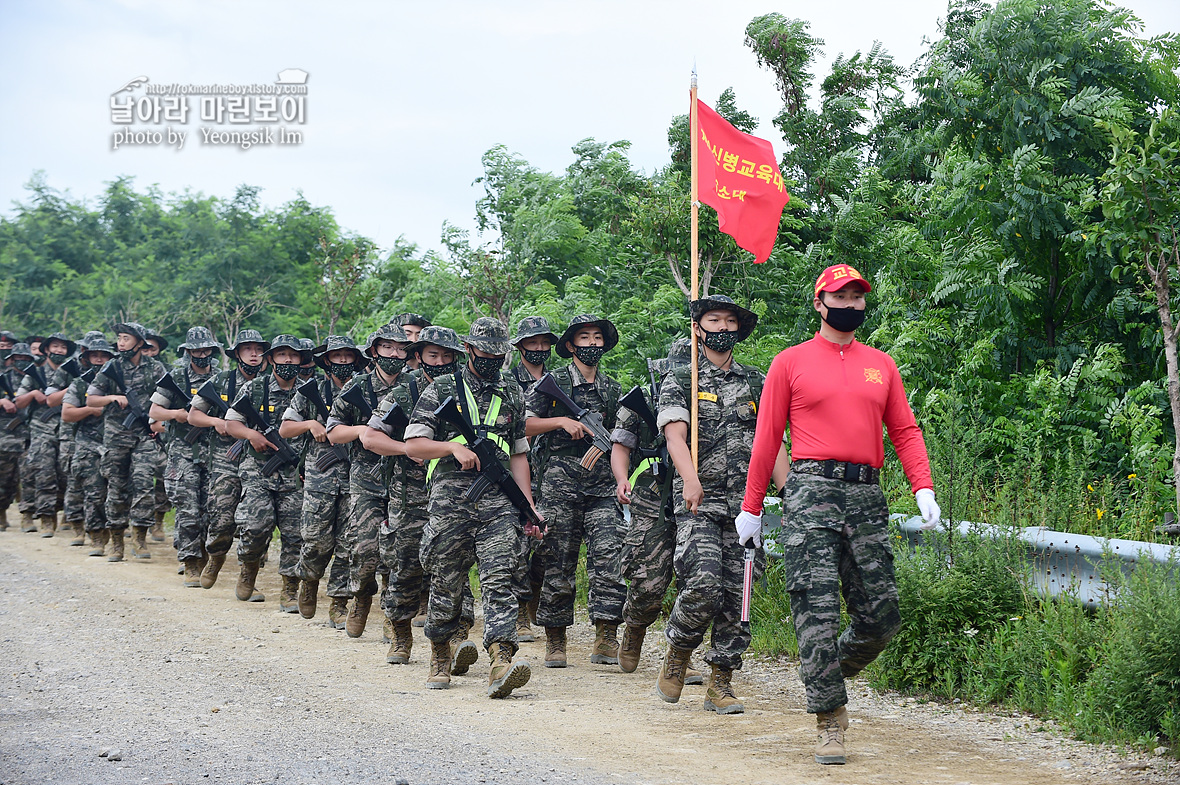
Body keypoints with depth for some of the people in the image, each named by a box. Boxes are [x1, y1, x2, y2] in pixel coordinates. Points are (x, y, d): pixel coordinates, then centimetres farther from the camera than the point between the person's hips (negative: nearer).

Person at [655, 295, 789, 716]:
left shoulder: (756, 383, 17)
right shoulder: (680, 380, 6)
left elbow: (773, 443, 14)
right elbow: (675, 434, -9)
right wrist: (690, 478, -28)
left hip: (745, 504, 4)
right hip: (698, 503, -3)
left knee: (736, 595, 0)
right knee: (703, 585, -19)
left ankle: (720, 684, 8)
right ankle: (677, 654, 7)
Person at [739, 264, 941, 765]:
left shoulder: (881, 366, 17)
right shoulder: (791, 362, 7)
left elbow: (905, 431, 14)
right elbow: (767, 437, 6)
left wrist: (923, 488, -1)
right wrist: (751, 508, 4)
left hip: (867, 497, 4)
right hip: (811, 491, -4)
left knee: (881, 616, 0)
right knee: (818, 610, -9)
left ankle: (828, 672, 28)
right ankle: (829, 722, -3)